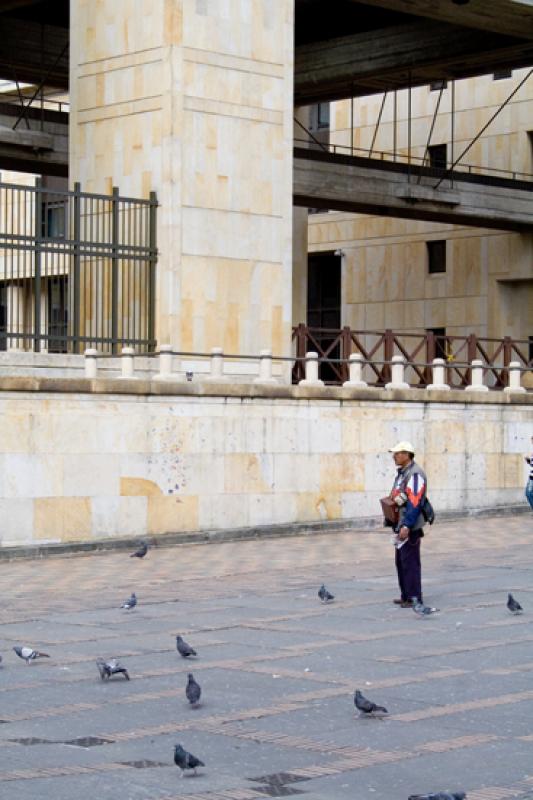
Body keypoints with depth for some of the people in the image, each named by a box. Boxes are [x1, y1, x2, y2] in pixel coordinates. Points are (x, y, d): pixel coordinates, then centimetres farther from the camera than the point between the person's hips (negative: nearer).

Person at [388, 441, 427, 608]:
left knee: (410, 562, -7)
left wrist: (407, 526, -27)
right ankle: (405, 596, 22)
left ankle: (414, 598, -3)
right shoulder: (402, 473, 16)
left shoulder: (415, 474, -16)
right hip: (400, 525, 10)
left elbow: (414, 503, -23)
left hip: (410, 527, -10)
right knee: (400, 561, 14)